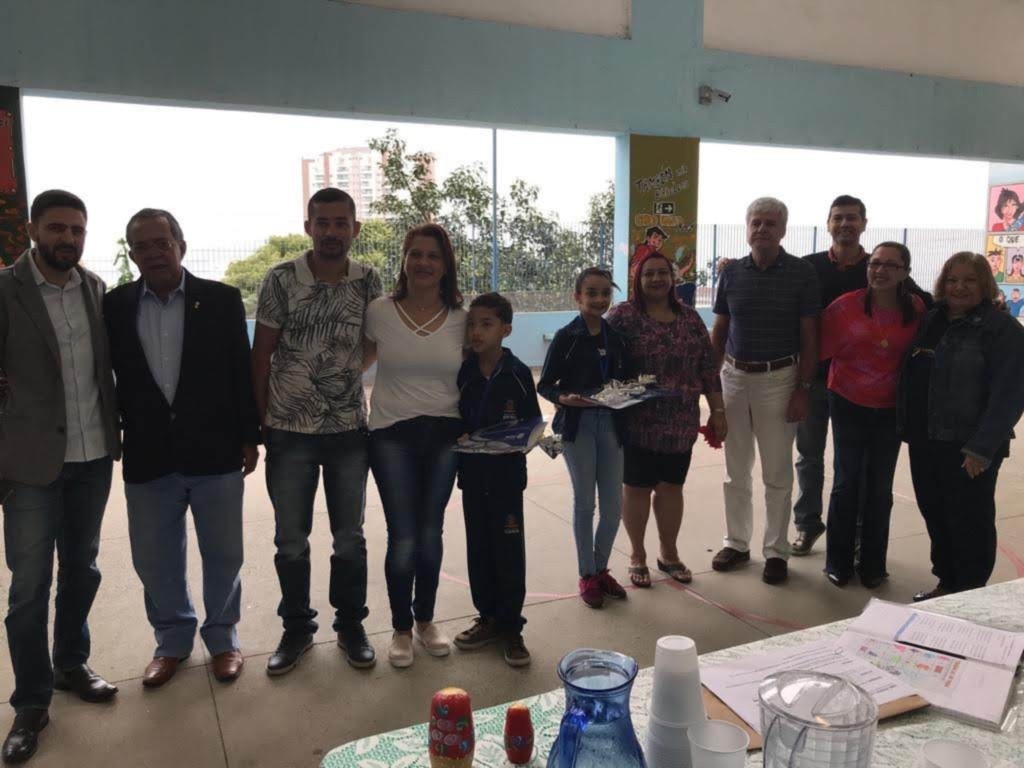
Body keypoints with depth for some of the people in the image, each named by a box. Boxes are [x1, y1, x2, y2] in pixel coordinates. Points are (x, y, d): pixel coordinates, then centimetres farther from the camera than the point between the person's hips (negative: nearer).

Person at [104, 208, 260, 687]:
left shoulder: (221, 300, -3)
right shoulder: (115, 306, 1)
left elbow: (242, 371, -1)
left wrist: (249, 437, -1)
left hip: (215, 452, -1)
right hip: (148, 456, 2)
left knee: (222, 555, 11)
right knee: (155, 560, 14)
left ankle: (223, 638, 32)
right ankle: (172, 640, 36)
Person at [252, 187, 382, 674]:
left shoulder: (369, 281, -2)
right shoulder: (280, 280, -7)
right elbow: (261, 354, -2)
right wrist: (260, 422, -1)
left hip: (350, 430, 1)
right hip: (289, 432, -1)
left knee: (350, 538, 11)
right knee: (291, 540, 10)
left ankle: (351, 625, 29)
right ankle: (297, 629, 30)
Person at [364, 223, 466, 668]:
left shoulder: (460, 319, 0)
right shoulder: (380, 312, -4)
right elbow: (357, 361, 11)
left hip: (443, 435, 2)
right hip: (392, 435, -2)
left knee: (431, 534, 11)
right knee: (403, 538, -2)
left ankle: (425, 621, 31)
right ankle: (401, 629, 21)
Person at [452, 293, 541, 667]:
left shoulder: (517, 374, -8)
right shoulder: (463, 372, 0)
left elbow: (533, 425, -3)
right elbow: (455, 420, 7)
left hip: (506, 474, -3)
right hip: (472, 472, 4)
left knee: (508, 550, 4)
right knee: (478, 548, 12)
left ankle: (511, 626, 17)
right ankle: (488, 618, 28)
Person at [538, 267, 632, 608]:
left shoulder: (615, 336, 6)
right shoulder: (566, 336, -7)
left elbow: (627, 379, 12)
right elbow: (544, 385, -6)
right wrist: (564, 398, -24)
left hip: (611, 423, 4)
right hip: (577, 425, -4)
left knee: (613, 504, 8)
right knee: (584, 501, 6)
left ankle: (601, 568, 28)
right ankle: (587, 576, 21)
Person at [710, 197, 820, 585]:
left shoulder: (802, 272, -5)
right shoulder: (731, 272, 3)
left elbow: (809, 336, -4)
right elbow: (718, 330, 8)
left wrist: (803, 389, -9)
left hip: (778, 379, -3)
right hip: (734, 376, 3)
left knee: (777, 473, 6)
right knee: (735, 470, 12)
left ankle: (776, 551, 18)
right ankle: (736, 542, 25)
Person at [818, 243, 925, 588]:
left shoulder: (917, 309, -4)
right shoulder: (845, 306, -13)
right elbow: (819, 347, -11)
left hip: (891, 408, 2)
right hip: (849, 405, -2)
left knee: (880, 487, 11)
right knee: (847, 482, 5)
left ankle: (873, 564, 24)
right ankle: (838, 561, 19)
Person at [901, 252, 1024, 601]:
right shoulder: (930, 320, 12)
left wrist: (982, 447, -20)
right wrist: (907, 426, 8)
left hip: (968, 446, -6)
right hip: (925, 440, 7)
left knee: (969, 521, 4)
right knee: (934, 514, 15)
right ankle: (947, 583, 32)